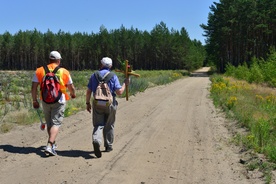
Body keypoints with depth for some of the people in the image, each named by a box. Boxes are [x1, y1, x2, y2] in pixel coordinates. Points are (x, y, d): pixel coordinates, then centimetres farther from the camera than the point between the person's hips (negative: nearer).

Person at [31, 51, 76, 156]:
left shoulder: (40, 70, 2)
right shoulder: (64, 72, -1)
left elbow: (34, 87, -1)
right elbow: (71, 87, 5)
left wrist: (34, 100, 8)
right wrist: (73, 94, 26)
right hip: (59, 101, -3)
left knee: (49, 123, 18)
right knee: (56, 123, -2)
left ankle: (52, 143, 32)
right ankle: (49, 146, -15)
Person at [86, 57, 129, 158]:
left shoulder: (94, 76, 3)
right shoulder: (113, 76, -5)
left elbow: (88, 91, 3)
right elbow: (119, 92, -10)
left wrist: (88, 103, 14)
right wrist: (125, 84, 6)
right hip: (110, 104, -1)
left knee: (98, 125, 2)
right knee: (109, 126, 15)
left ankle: (96, 141, -25)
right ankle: (108, 146, 24)